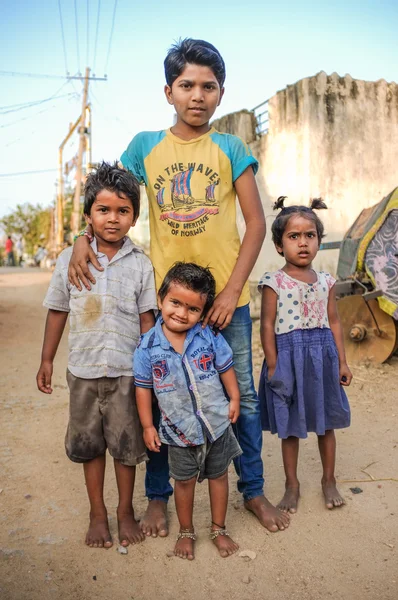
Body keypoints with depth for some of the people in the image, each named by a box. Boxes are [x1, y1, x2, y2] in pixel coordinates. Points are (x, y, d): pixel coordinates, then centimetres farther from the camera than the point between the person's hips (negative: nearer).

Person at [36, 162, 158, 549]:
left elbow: (147, 318, 0)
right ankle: (97, 514, 34)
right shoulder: (70, 260, -1)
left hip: (127, 371, -1)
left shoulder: (140, 264, -4)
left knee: (126, 444, 11)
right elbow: (57, 311, 6)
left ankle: (126, 511, 32)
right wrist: (46, 360, 10)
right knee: (89, 444, 14)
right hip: (84, 370, 2)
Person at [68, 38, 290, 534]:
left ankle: (253, 491, 30)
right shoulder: (144, 146, 6)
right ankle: (157, 497, 29)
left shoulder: (231, 149, 2)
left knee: (241, 395, 9)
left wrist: (232, 290, -11)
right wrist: (83, 238, -10)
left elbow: (256, 223, -2)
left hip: (225, 297, 0)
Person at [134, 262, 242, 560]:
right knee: (185, 481, 17)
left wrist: (234, 399, 1)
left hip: (217, 422, 1)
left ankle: (219, 529, 39)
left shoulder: (209, 337, -13)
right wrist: (148, 426, -4)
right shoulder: (148, 346, -14)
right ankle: (186, 532, 40)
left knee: (218, 476, 18)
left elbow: (226, 368, 0)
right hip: (179, 429, -1)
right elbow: (143, 387, -6)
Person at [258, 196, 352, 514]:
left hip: (322, 356, 4)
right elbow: (268, 325, -9)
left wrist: (342, 361, 6)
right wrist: (272, 365, -11)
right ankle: (292, 485, 28)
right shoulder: (274, 283, -9)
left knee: (327, 423, 15)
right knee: (290, 428, 10)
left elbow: (334, 322, 7)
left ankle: (329, 480, 36)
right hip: (289, 358, -3)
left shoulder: (326, 281, 3)